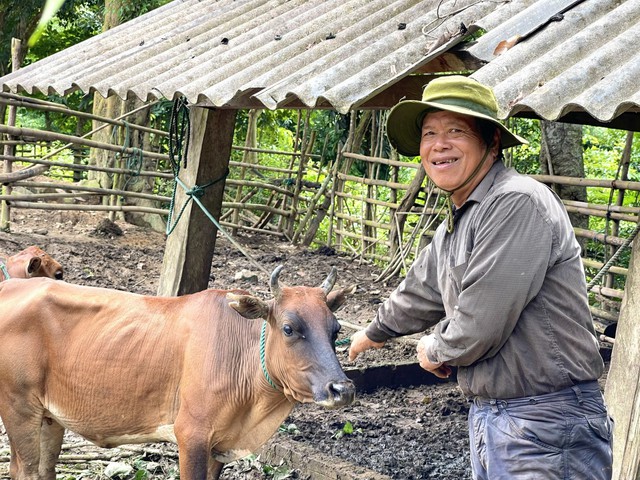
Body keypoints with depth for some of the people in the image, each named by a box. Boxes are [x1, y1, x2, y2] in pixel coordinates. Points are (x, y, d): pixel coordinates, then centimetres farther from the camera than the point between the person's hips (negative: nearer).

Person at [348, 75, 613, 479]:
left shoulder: (518, 203, -20)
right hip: (488, 415, 9)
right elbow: (422, 294, 32)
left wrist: (434, 350, -2)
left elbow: (480, 327, -23)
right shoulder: (455, 225, 13)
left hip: (545, 427, -9)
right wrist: (375, 333, 48)